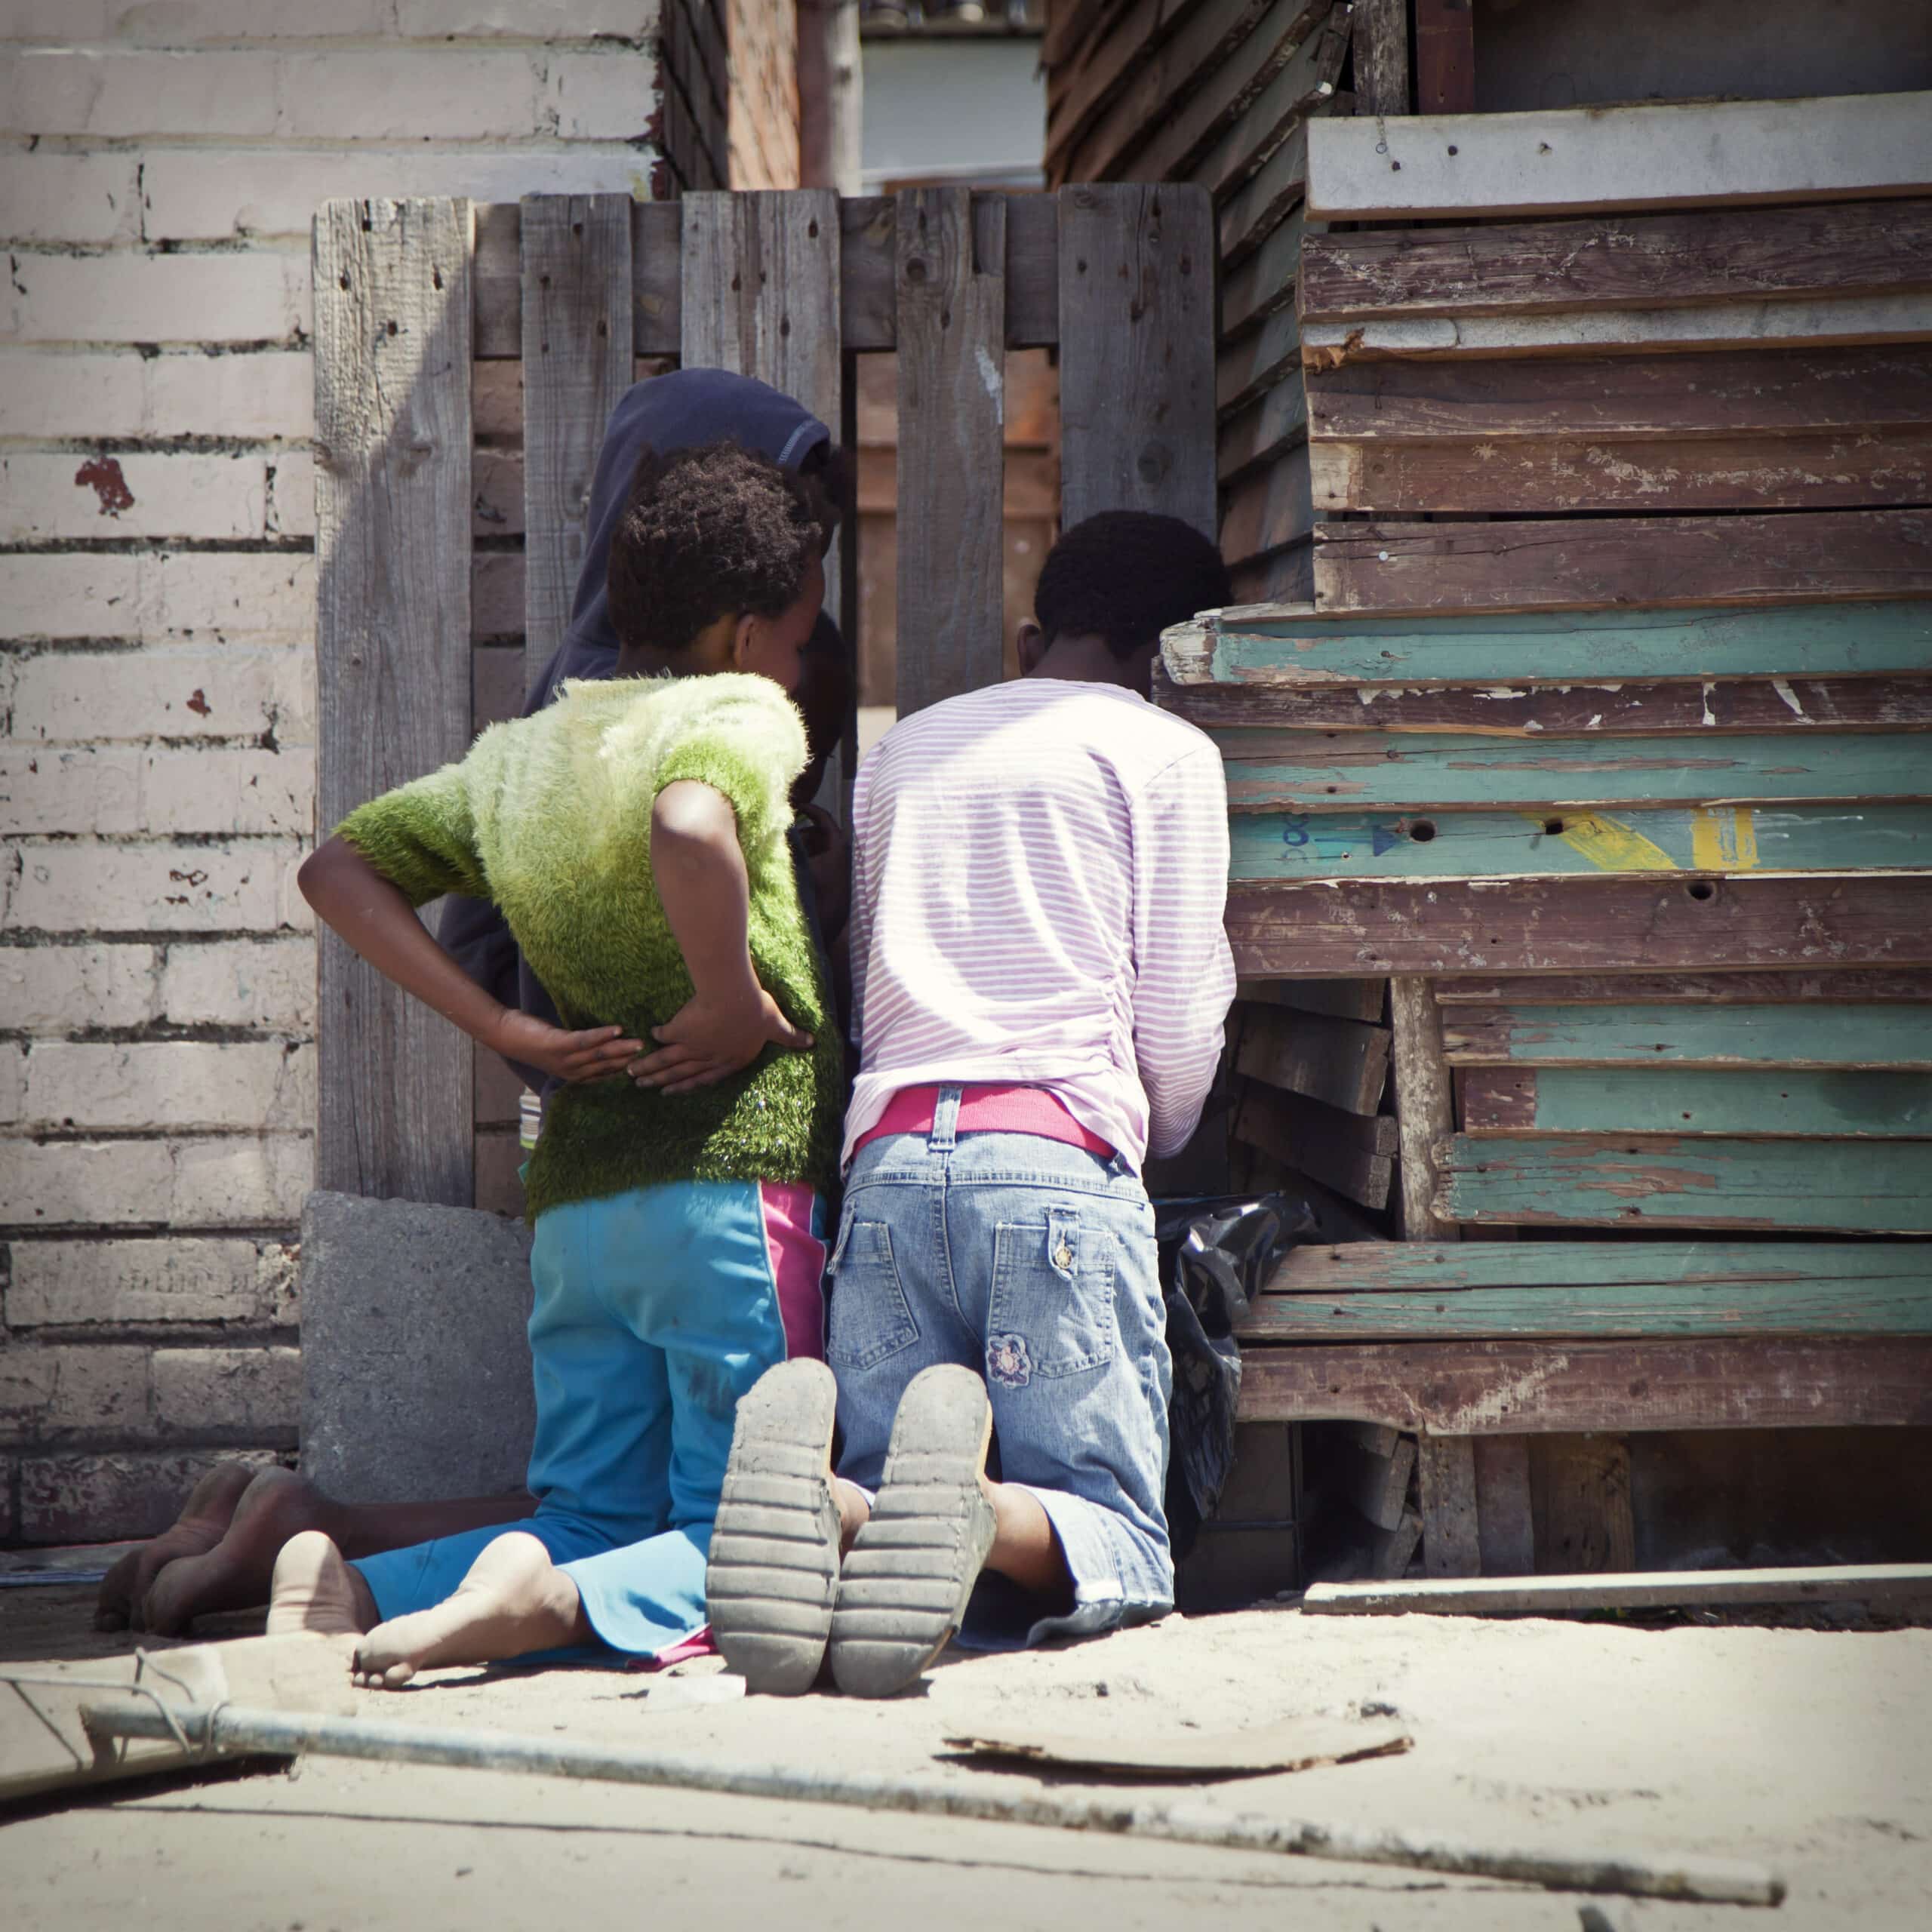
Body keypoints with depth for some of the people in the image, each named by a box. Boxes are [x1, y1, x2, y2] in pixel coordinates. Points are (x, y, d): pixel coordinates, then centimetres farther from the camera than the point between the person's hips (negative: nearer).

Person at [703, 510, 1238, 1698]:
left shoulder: (904, 749, 27)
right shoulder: (1164, 751, 11)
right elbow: (1182, 1018, 9)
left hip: (889, 1157, 4)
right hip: (1059, 1157, -4)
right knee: (1118, 1552, -2)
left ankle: (823, 1497, -33)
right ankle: (979, 1511, -38)